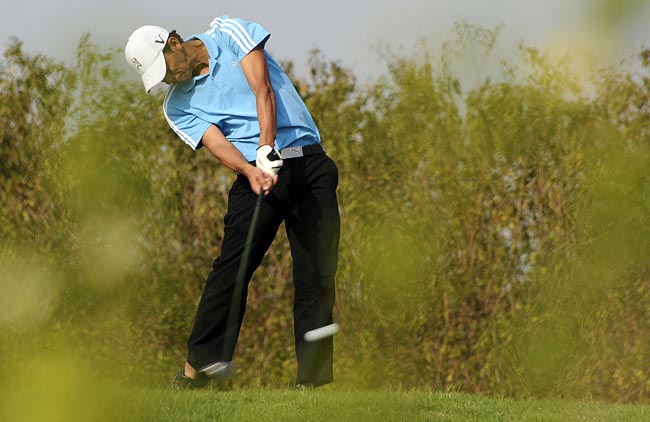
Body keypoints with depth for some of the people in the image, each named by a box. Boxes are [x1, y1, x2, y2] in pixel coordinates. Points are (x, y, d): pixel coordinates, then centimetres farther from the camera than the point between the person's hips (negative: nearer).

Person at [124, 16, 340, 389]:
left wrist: (267, 151, -21)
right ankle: (201, 362, -7)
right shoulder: (179, 106, 6)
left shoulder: (229, 34, 2)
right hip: (256, 173, 1)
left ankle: (313, 376, -6)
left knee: (318, 273, -7)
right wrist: (250, 171, -30)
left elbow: (262, 89, -9)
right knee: (232, 266, -13)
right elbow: (217, 143, -9)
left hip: (310, 165, -1)